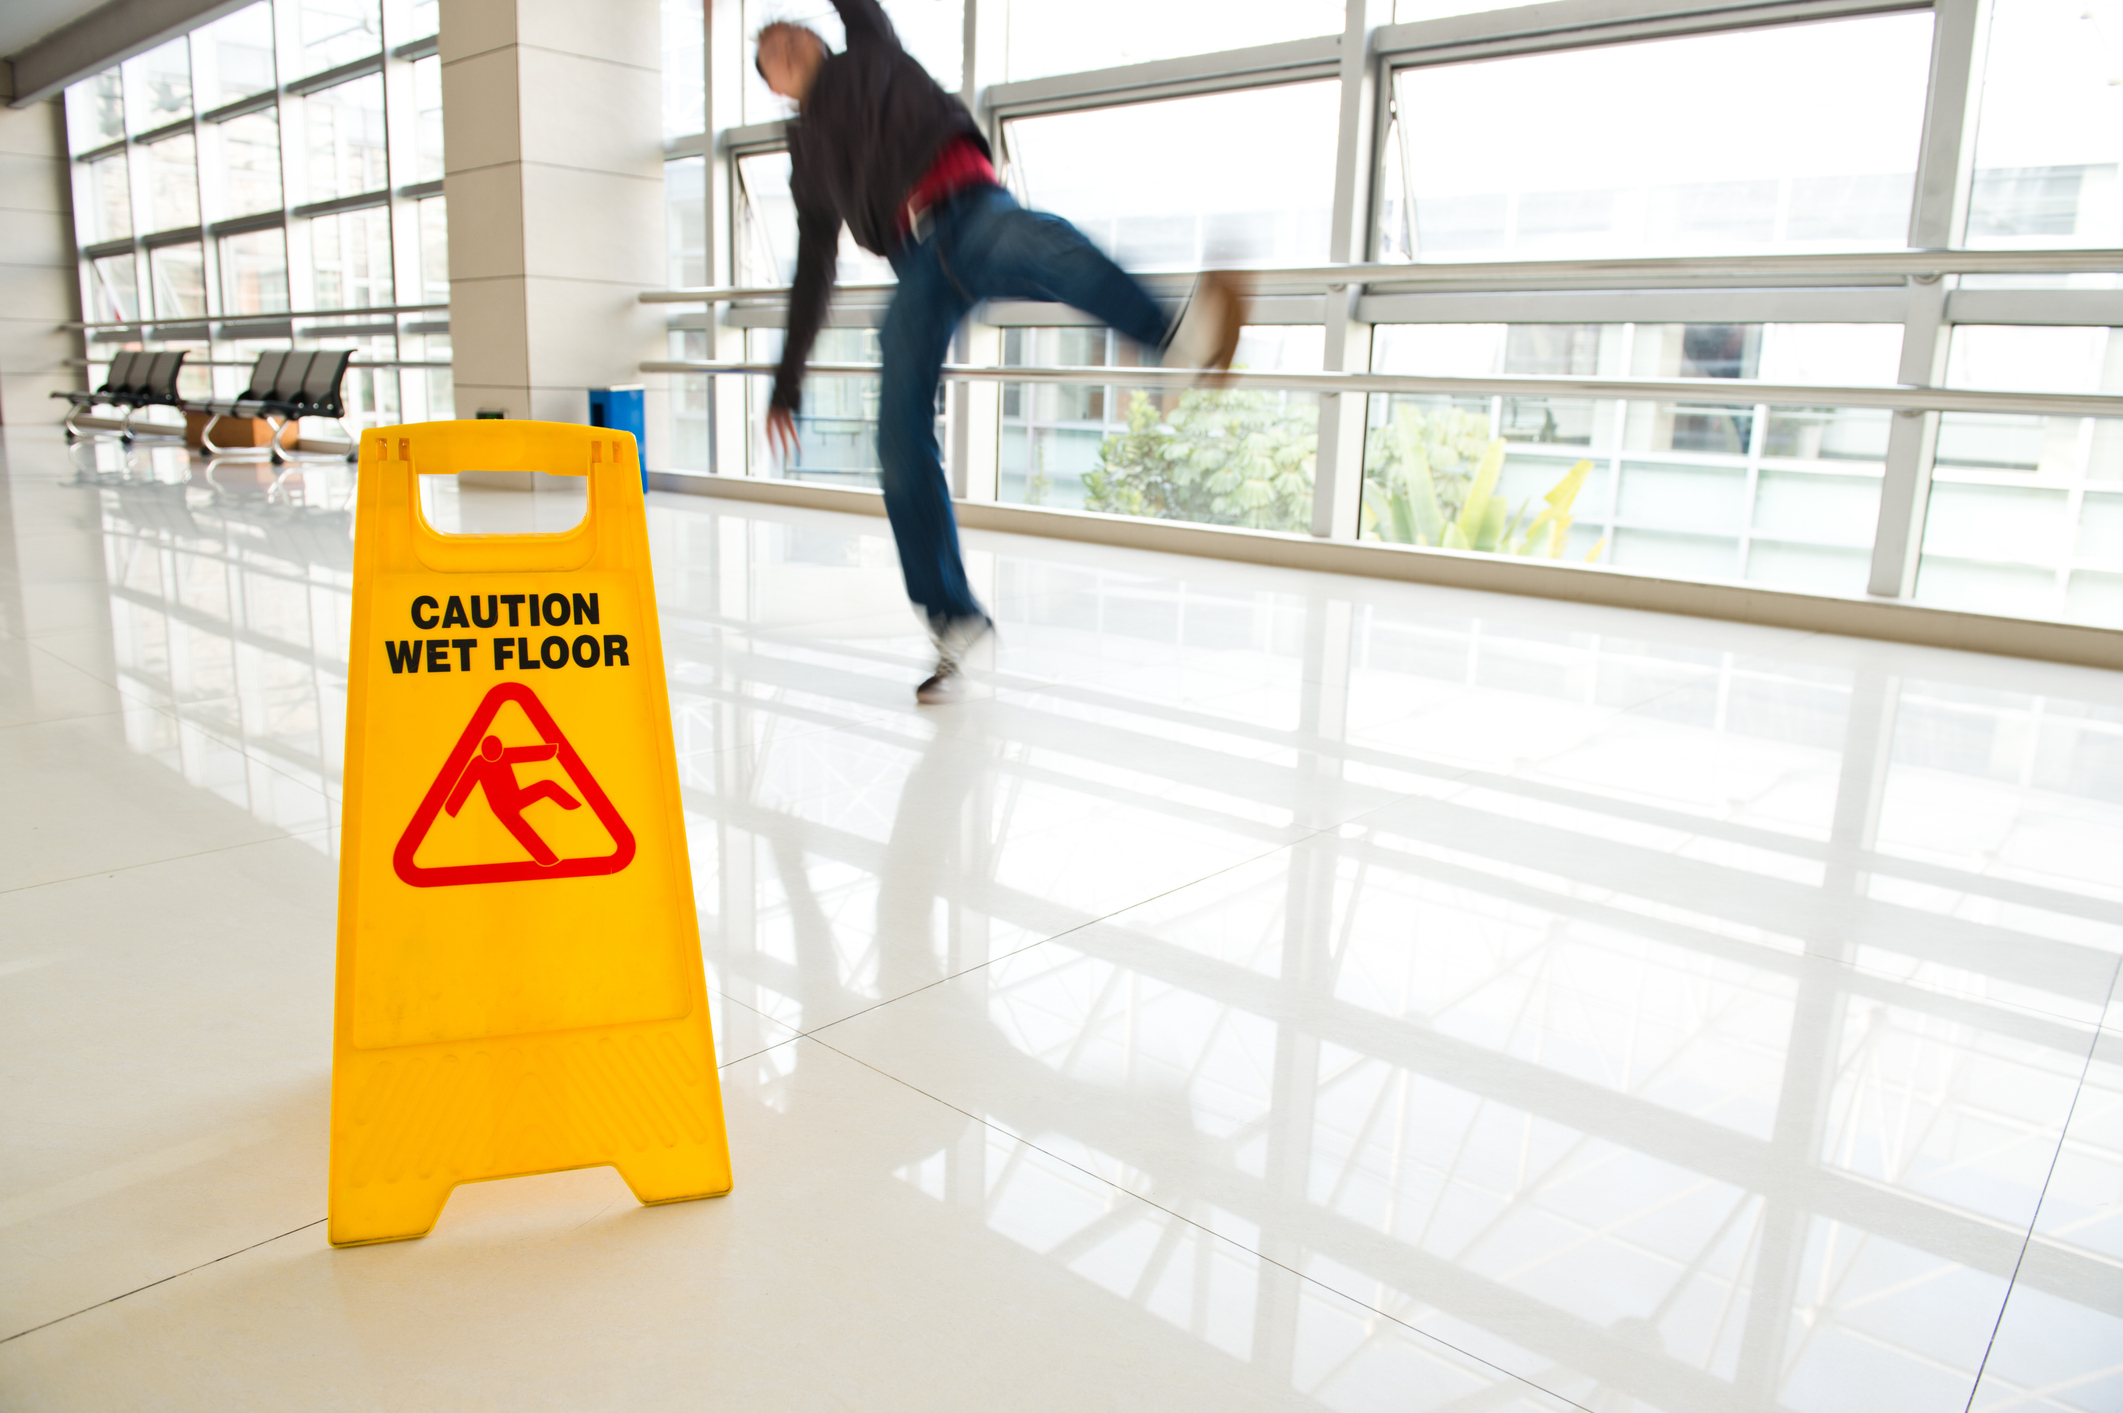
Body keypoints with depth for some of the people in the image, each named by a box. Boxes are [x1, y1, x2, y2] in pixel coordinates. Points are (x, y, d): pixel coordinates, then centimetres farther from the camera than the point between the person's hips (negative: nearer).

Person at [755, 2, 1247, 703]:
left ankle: (1178, 335, -66)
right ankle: (953, 621, -3)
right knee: (901, 445, -10)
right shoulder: (808, 158, 30)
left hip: (969, 212, -3)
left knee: (1034, 243, -39)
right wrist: (787, 381, 29)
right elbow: (813, 275, 31)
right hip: (918, 268, 4)